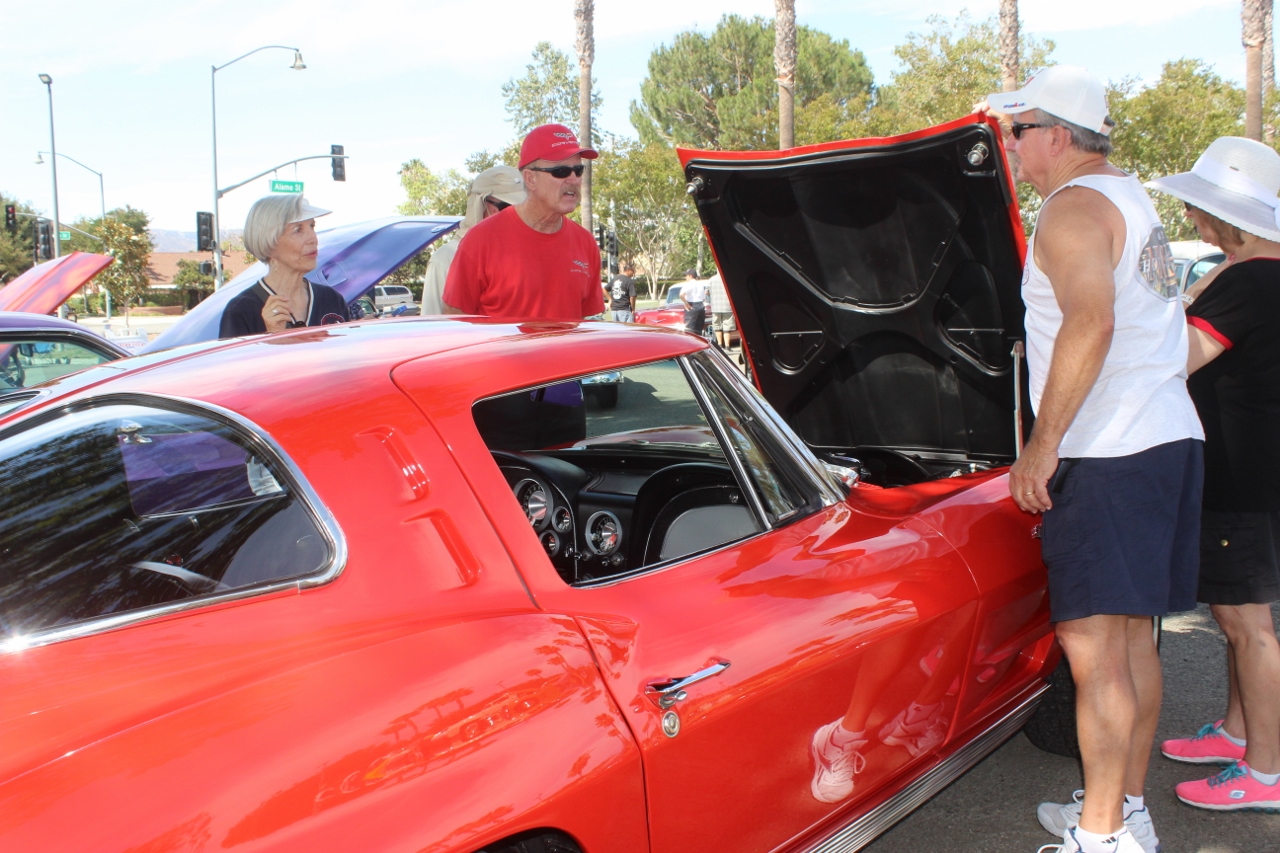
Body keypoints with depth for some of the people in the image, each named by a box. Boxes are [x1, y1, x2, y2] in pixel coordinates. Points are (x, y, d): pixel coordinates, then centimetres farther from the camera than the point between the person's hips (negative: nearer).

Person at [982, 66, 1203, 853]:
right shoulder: (1132, 198, 21)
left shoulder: (1074, 207, -10)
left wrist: (1042, 445, -23)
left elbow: (1092, 323, -25)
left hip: (1110, 454, -10)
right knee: (1134, 640, 14)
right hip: (1170, 439, 10)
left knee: (1094, 648, -6)